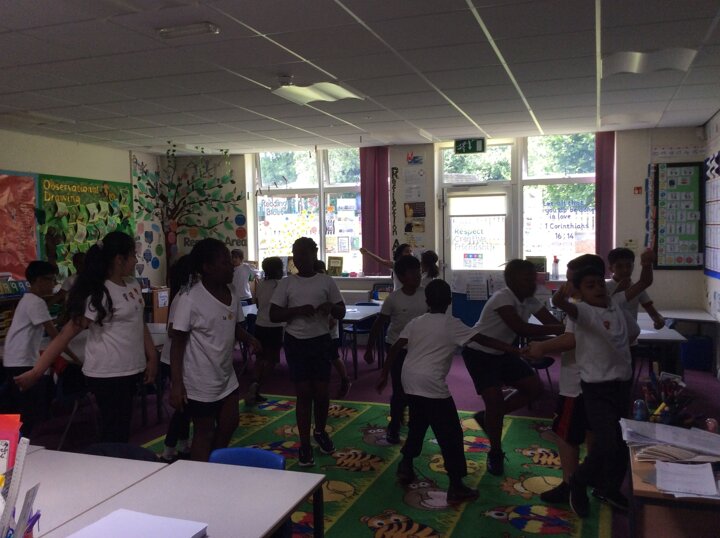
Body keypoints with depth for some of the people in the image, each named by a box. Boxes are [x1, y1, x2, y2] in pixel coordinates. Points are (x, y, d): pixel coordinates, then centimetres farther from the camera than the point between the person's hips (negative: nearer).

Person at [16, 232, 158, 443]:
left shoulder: (133, 285, 6)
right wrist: (36, 371, -24)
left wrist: (152, 357, 13)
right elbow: (67, 333, -20)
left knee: (121, 431, 17)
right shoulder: (100, 295, -18)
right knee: (114, 434, 0)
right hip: (107, 374, -8)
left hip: (130, 369, 8)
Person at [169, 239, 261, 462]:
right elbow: (177, 343, -18)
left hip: (226, 376, 8)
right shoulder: (190, 300, -21)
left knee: (229, 424, 20)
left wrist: (249, 339, -10)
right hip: (200, 382, -7)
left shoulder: (232, 293, 1)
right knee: (204, 433, 6)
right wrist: (177, 383, -21)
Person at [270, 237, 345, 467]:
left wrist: (331, 307, -18)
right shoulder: (286, 283, 0)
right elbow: (274, 315, -3)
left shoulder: (326, 281, 1)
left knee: (321, 391, 7)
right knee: (304, 392, 0)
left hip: (321, 341, 1)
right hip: (296, 342, -1)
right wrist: (297, 310, -19)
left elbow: (341, 313, 5)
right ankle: (305, 444, 11)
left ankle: (320, 431, 33)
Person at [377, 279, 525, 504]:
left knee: (417, 425, 26)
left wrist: (384, 375, 16)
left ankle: (405, 467, 34)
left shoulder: (415, 322, 12)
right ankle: (456, 487, 6)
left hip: (410, 380, 6)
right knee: (450, 435, 3)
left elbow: (395, 348, 8)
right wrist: (516, 351, -4)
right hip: (432, 384, -6)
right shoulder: (452, 325, -1)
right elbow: (485, 340, -5)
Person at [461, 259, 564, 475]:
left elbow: (553, 322, -9)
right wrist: (560, 329, -42)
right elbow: (520, 328, -40)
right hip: (479, 353, -8)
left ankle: (488, 417, 18)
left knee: (534, 387, 3)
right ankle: (496, 454, 7)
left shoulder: (529, 301, -3)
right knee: (495, 400, -16)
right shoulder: (502, 298, -28)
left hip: (502, 352, 8)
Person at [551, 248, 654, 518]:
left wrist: (647, 264, -10)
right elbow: (566, 306, -38)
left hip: (623, 383, 7)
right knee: (606, 444, -14)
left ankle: (611, 489, 38)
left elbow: (644, 283, 10)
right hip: (598, 387, -7)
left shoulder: (616, 304, 5)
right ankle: (578, 483, 13)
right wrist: (559, 299, -61)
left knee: (623, 441, 16)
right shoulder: (582, 311, -15)